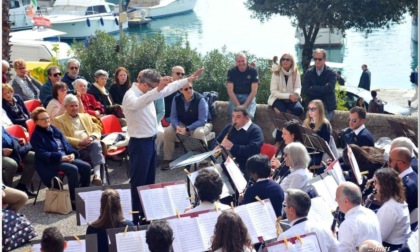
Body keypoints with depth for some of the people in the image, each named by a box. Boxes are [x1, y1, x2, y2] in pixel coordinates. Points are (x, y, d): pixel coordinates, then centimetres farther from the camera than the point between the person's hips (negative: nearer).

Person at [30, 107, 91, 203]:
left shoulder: (54, 130, 17)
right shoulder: (36, 135, -5)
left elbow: (66, 144, 16)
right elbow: (42, 154, -15)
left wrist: (72, 153, -7)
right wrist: (61, 157, -24)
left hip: (66, 158, 7)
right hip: (50, 163, -7)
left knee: (86, 167, -12)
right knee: (73, 169, -31)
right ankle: (74, 199, -25)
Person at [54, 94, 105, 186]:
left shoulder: (85, 116, 26)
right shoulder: (59, 120, 10)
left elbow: (97, 130, 20)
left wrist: (92, 137, -5)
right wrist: (79, 142, -15)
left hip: (90, 145, 4)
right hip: (75, 149, -4)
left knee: (96, 143, -34)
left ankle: (97, 174, -44)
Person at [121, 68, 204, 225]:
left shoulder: (148, 93, 8)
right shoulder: (130, 96, -19)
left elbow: (168, 89, 16)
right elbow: (139, 103, -42)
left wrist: (189, 79, 15)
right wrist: (158, 88, -54)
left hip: (151, 141, 9)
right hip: (139, 144, -9)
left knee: (149, 181, 17)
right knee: (138, 183, -3)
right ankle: (134, 220, 5)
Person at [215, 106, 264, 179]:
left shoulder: (255, 130, -2)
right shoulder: (229, 127, 20)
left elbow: (253, 149, -18)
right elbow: (217, 141, 29)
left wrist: (232, 147, -19)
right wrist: (218, 147, 4)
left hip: (245, 169, -6)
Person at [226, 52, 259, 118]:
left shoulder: (253, 71, -3)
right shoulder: (231, 71, -1)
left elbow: (254, 91, -7)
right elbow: (230, 90, -6)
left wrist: (245, 105, -18)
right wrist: (238, 105, -18)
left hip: (249, 97, 0)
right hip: (234, 97, 1)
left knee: (249, 115, -29)